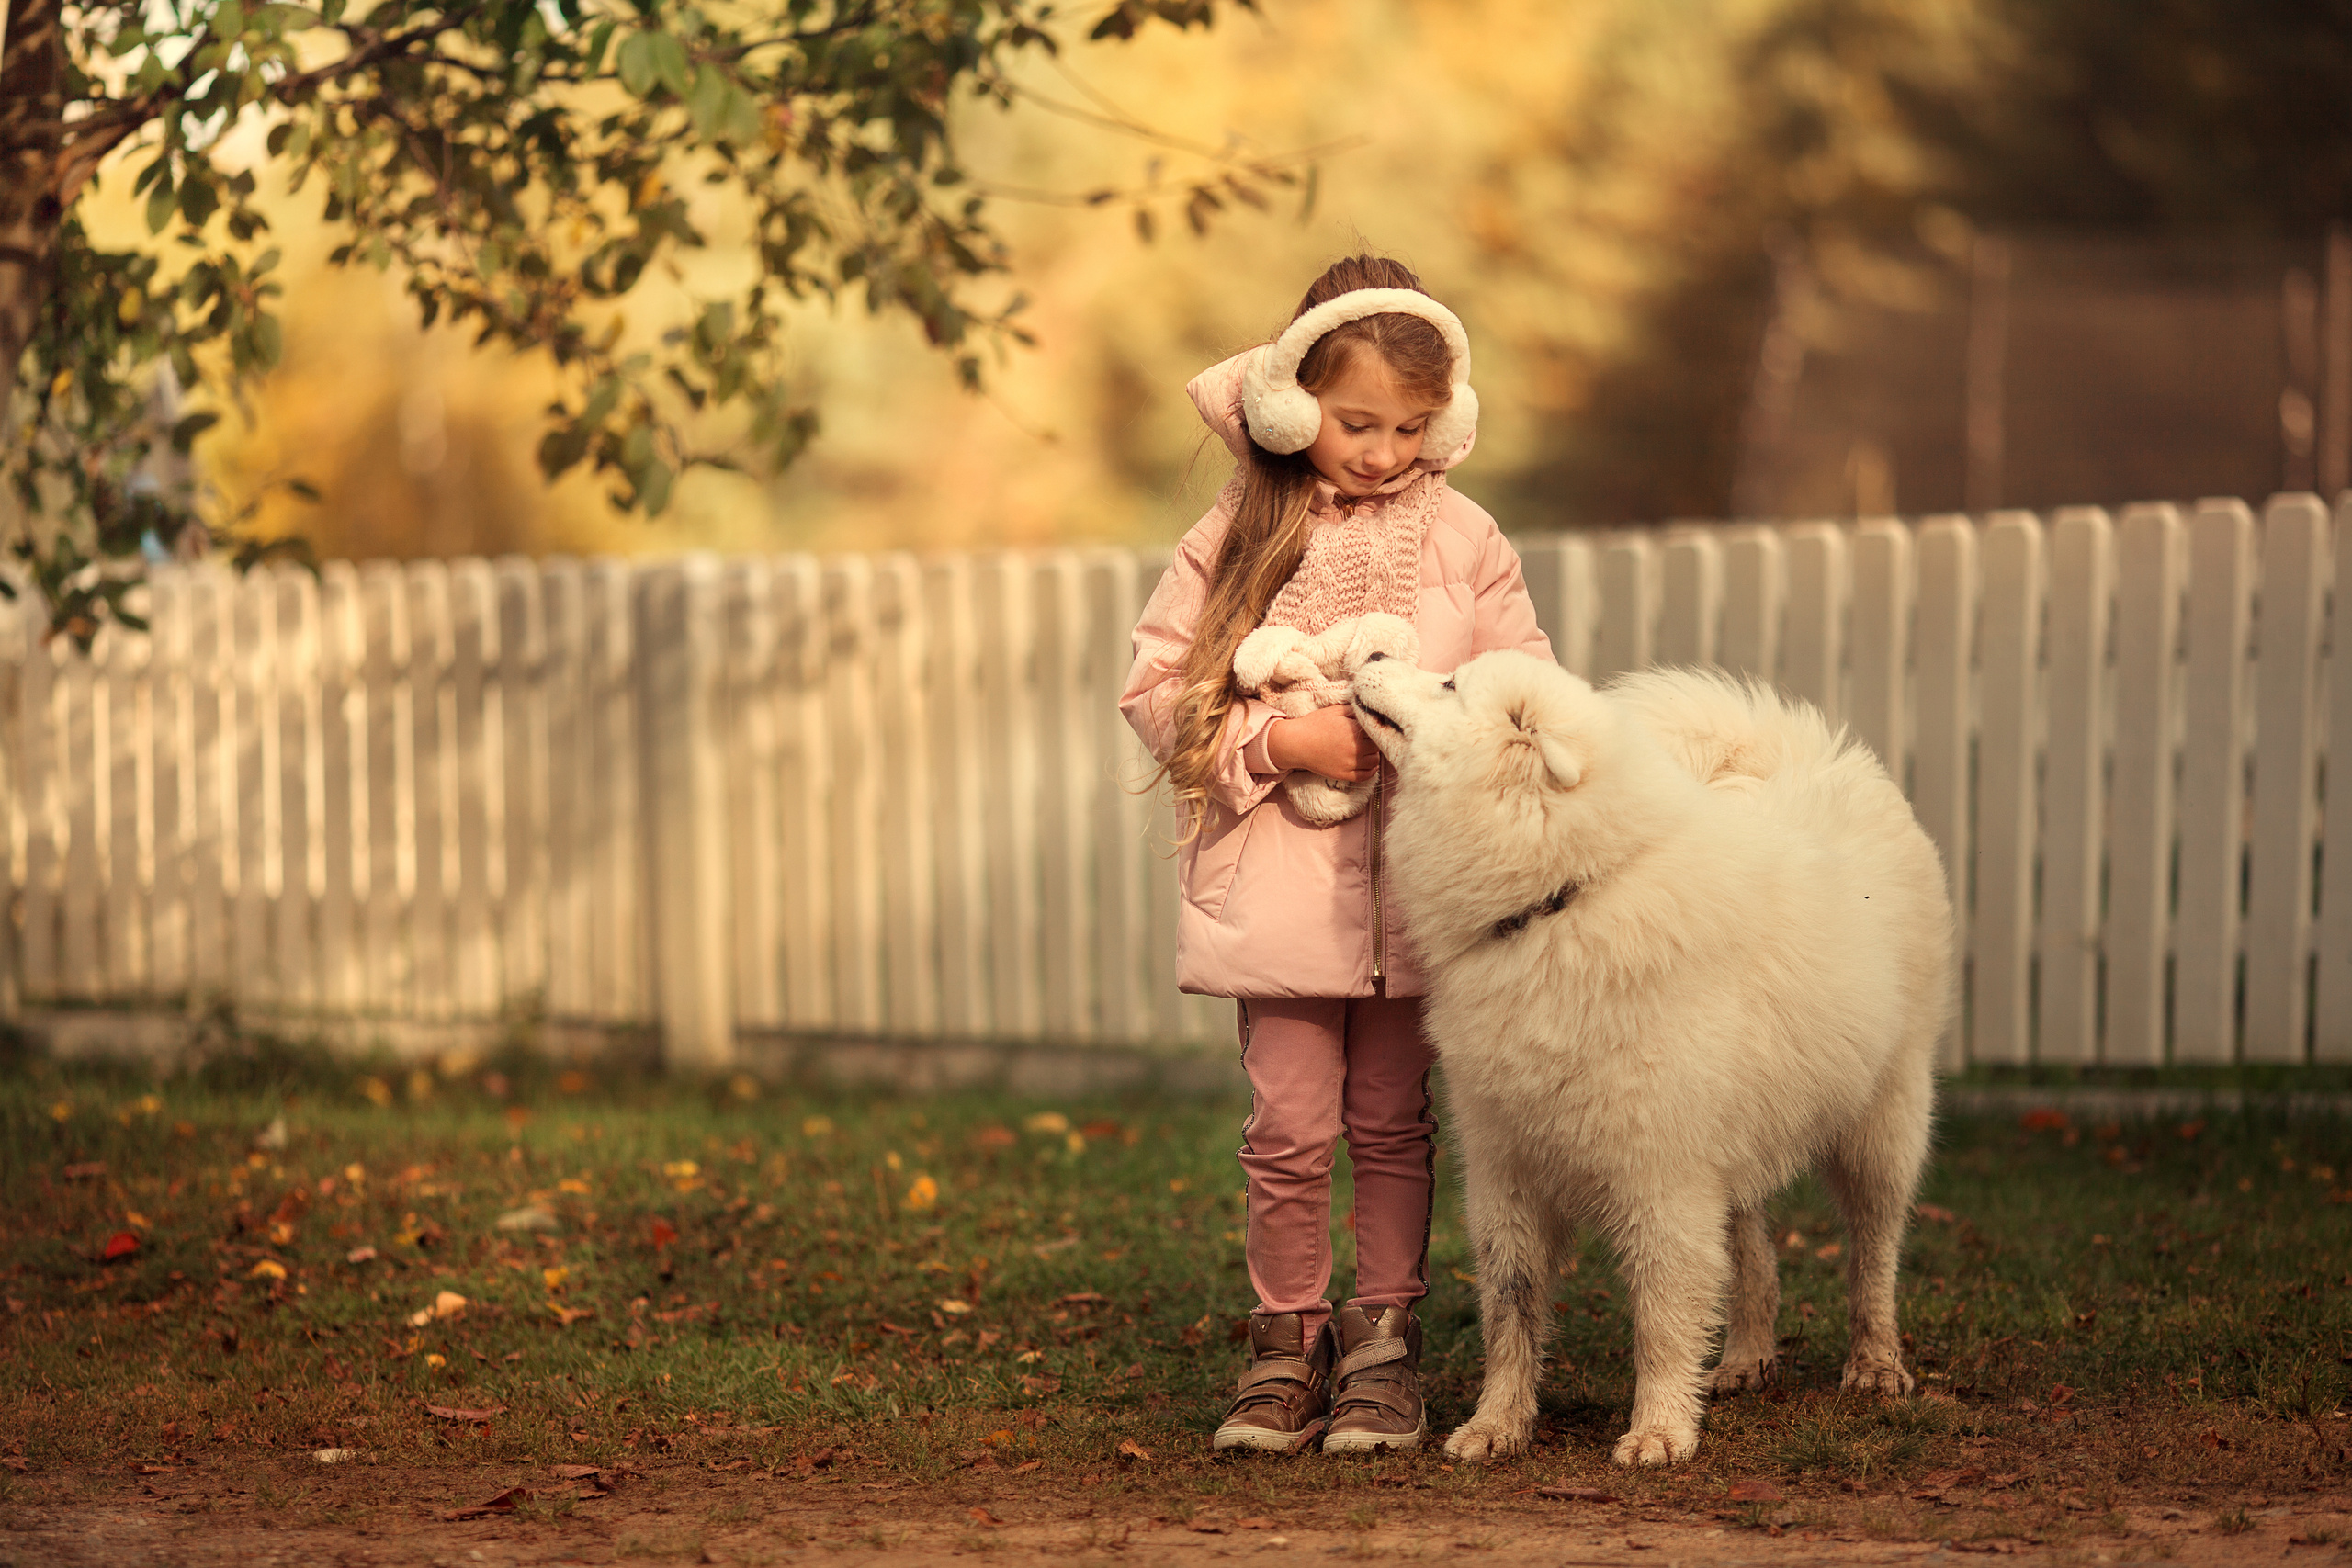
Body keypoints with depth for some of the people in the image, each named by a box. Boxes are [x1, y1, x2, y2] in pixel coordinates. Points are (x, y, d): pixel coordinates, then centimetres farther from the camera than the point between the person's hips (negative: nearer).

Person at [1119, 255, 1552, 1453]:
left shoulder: (1463, 540, 4)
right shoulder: (1238, 535, 1)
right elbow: (1157, 690, -1)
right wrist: (1284, 739, -12)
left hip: (1418, 881, 1)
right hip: (1277, 887, -1)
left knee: (1393, 1125, 6)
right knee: (1289, 1129, -1)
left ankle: (1384, 1345, 15)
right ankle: (1285, 1345, 12)